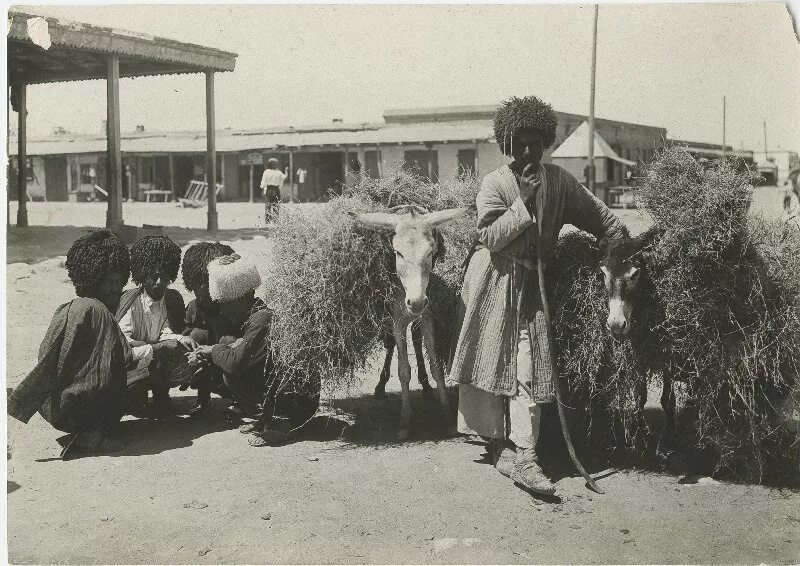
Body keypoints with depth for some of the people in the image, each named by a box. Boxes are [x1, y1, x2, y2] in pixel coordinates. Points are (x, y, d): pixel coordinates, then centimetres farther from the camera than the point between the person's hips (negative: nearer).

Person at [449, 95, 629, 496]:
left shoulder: (558, 180, 4)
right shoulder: (494, 184, -6)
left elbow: (597, 212, 12)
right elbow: (490, 237, -15)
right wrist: (524, 201, -19)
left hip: (531, 285, 3)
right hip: (493, 280, -3)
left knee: (530, 368, -5)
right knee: (490, 359, 1)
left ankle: (524, 458, -6)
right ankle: (496, 445, 15)